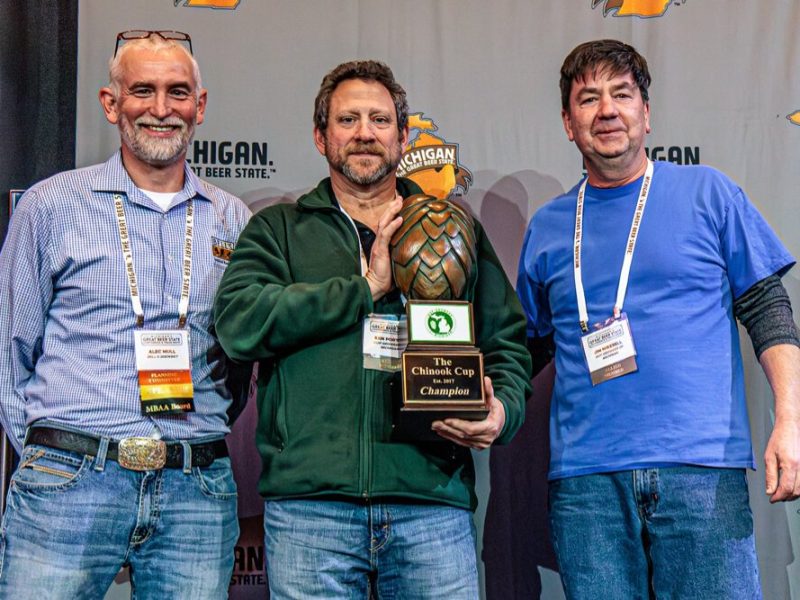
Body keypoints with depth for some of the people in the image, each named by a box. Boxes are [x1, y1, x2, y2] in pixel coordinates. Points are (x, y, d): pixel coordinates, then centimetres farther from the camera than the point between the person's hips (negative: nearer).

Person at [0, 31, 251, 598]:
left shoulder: (234, 221, 11)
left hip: (198, 491, 2)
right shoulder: (52, 206, 4)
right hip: (70, 487, -2)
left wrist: (200, 440, 8)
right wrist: (47, 452, 1)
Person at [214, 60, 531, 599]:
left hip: (433, 499, 1)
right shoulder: (278, 229, 14)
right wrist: (366, 288, -5)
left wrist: (502, 411, -6)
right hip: (309, 500, -1)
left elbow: (508, 342, 15)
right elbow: (238, 322, -4)